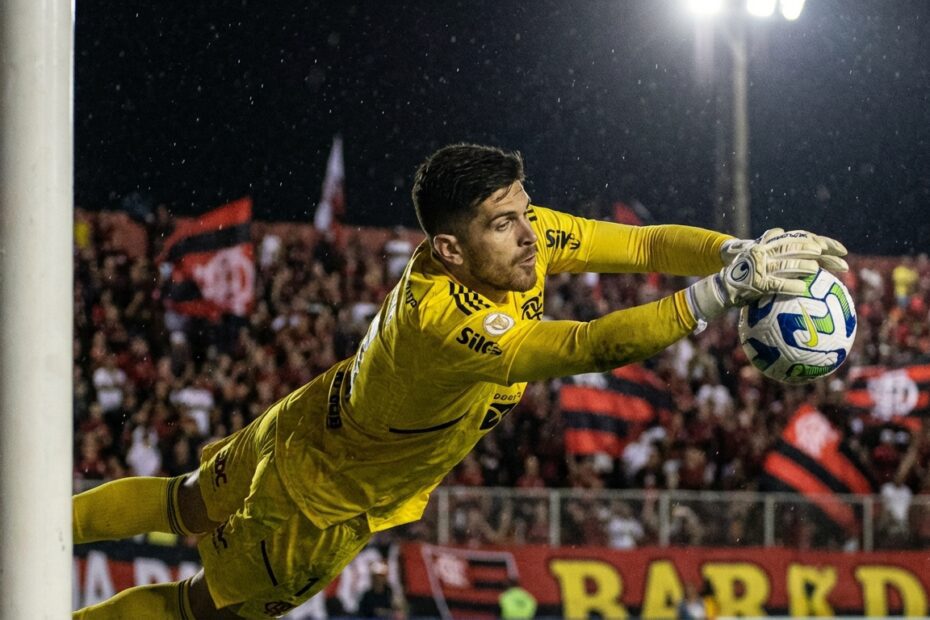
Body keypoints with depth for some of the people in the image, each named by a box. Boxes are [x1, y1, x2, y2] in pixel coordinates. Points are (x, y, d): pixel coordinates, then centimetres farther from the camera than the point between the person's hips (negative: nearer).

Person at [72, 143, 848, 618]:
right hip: (317, 500, -7)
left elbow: (644, 243, -25)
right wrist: (731, 286, -62)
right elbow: (594, 346, -57)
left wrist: (741, 252, -42)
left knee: (184, 506, 29)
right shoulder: (444, 323, -48)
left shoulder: (518, 236, -25)